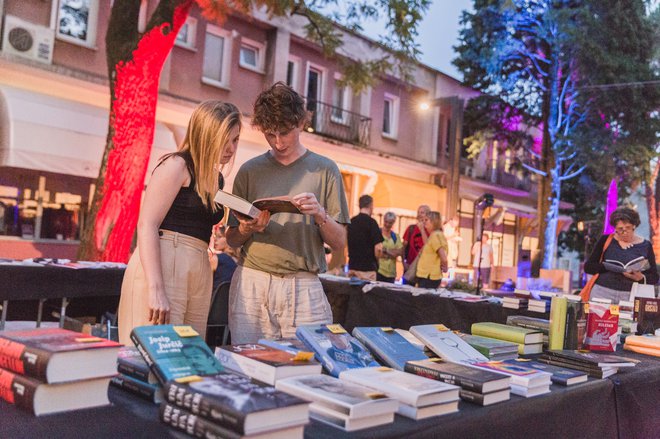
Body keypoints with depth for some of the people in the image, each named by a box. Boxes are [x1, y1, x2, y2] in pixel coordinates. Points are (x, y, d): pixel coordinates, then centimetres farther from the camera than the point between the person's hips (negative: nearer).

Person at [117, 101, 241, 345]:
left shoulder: (216, 177, 19)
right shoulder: (177, 165, -5)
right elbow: (146, 224, -14)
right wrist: (155, 289, -22)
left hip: (199, 271, 8)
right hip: (163, 265, -8)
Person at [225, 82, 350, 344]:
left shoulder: (324, 170, 6)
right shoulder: (250, 171, 9)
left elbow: (340, 242, 4)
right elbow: (231, 239, 12)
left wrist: (320, 214, -14)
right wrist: (246, 230, -9)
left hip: (304, 286, -1)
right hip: (252, 283, 1)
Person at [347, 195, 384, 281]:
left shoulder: (351, 221, 7)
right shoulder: (371, 222, -11)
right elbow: (378, 248, -15)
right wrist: (376, 261, 3)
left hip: (352, 266, 6)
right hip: (367, 268, -6)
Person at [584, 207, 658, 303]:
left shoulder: (645, 246, 5)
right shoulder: (605, 240, 3)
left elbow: (654, 278, 6)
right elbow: (588, 267, -1)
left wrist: (641, 278, -16)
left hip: (631, 295, 0)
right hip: (602, 292, 0)